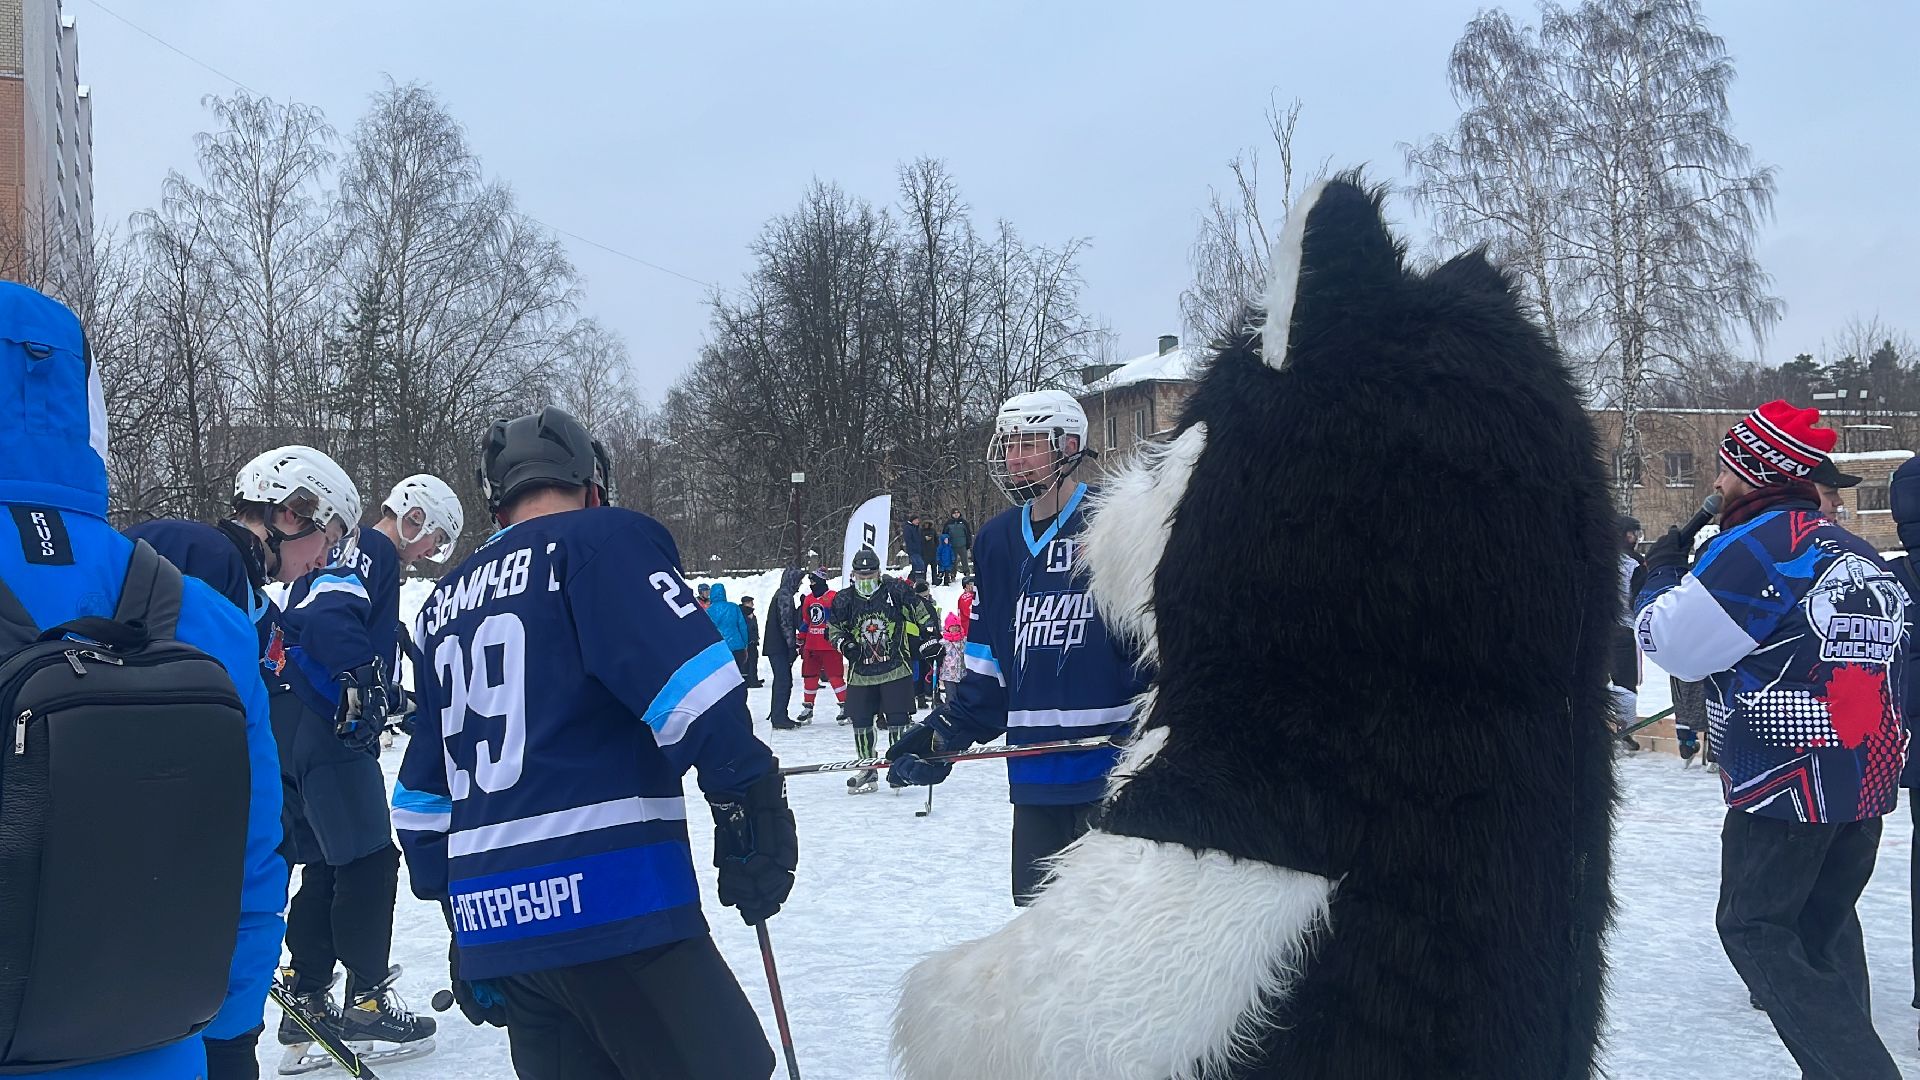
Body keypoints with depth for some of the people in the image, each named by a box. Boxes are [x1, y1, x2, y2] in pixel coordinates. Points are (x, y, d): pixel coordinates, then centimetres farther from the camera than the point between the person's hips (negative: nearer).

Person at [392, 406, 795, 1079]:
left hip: (491, 925, 8)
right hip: (609, 901, -7)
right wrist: (751, 803, -12)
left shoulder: (445, 602, 20)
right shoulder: (606, 541, -1)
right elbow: (690, 680, -17)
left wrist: (454, 904, 31)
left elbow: (421, 787, 24)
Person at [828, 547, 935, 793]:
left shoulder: (896, 591, -3)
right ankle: (868, 770, 17)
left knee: (897, 720, -5)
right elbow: (833, 628, 15)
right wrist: (844, 644, -4)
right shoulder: (844, 600, 4)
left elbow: (920, 610, 5)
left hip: (896, 670, -3)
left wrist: (929, 635, -3)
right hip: (860, 672, 3)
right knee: (860, 722, 4)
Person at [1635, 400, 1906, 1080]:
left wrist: (1659, 577, 6)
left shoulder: (1756, 542, -11)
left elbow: (1674, 644, -10)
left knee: (1754, 929, -1)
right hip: (1870, 780, 8)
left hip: (1788, 782, -8)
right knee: (1826, 924, 18)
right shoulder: (1862, 555, 14)